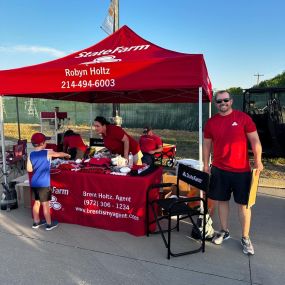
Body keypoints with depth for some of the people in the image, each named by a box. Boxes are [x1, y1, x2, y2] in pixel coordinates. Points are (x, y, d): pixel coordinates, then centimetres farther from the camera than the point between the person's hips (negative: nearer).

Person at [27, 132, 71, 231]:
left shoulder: (31, 154, 2)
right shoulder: (47, 152, -11)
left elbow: (29, 169, 3)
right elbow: (59, 154, 6)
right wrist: (67, 155, 25)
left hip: (34, 183, 6)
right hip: (43, 184, -6)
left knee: (37, 202, 18)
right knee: (45, 204, 4)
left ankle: (36, 222, 30)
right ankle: (49, 224, 15)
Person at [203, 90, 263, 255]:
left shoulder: (243, 118, -5)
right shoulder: (211, 122, 2)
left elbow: (255, 140, -2)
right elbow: (207, 144, 8)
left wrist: (258, 160, -8)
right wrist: (206, 165, 6)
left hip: (242, 170, -2)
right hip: (219, 170, 3)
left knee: (244, 204, 7)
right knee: (222, 201, 13)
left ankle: (245, 238, 23)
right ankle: (225, 231, 32)